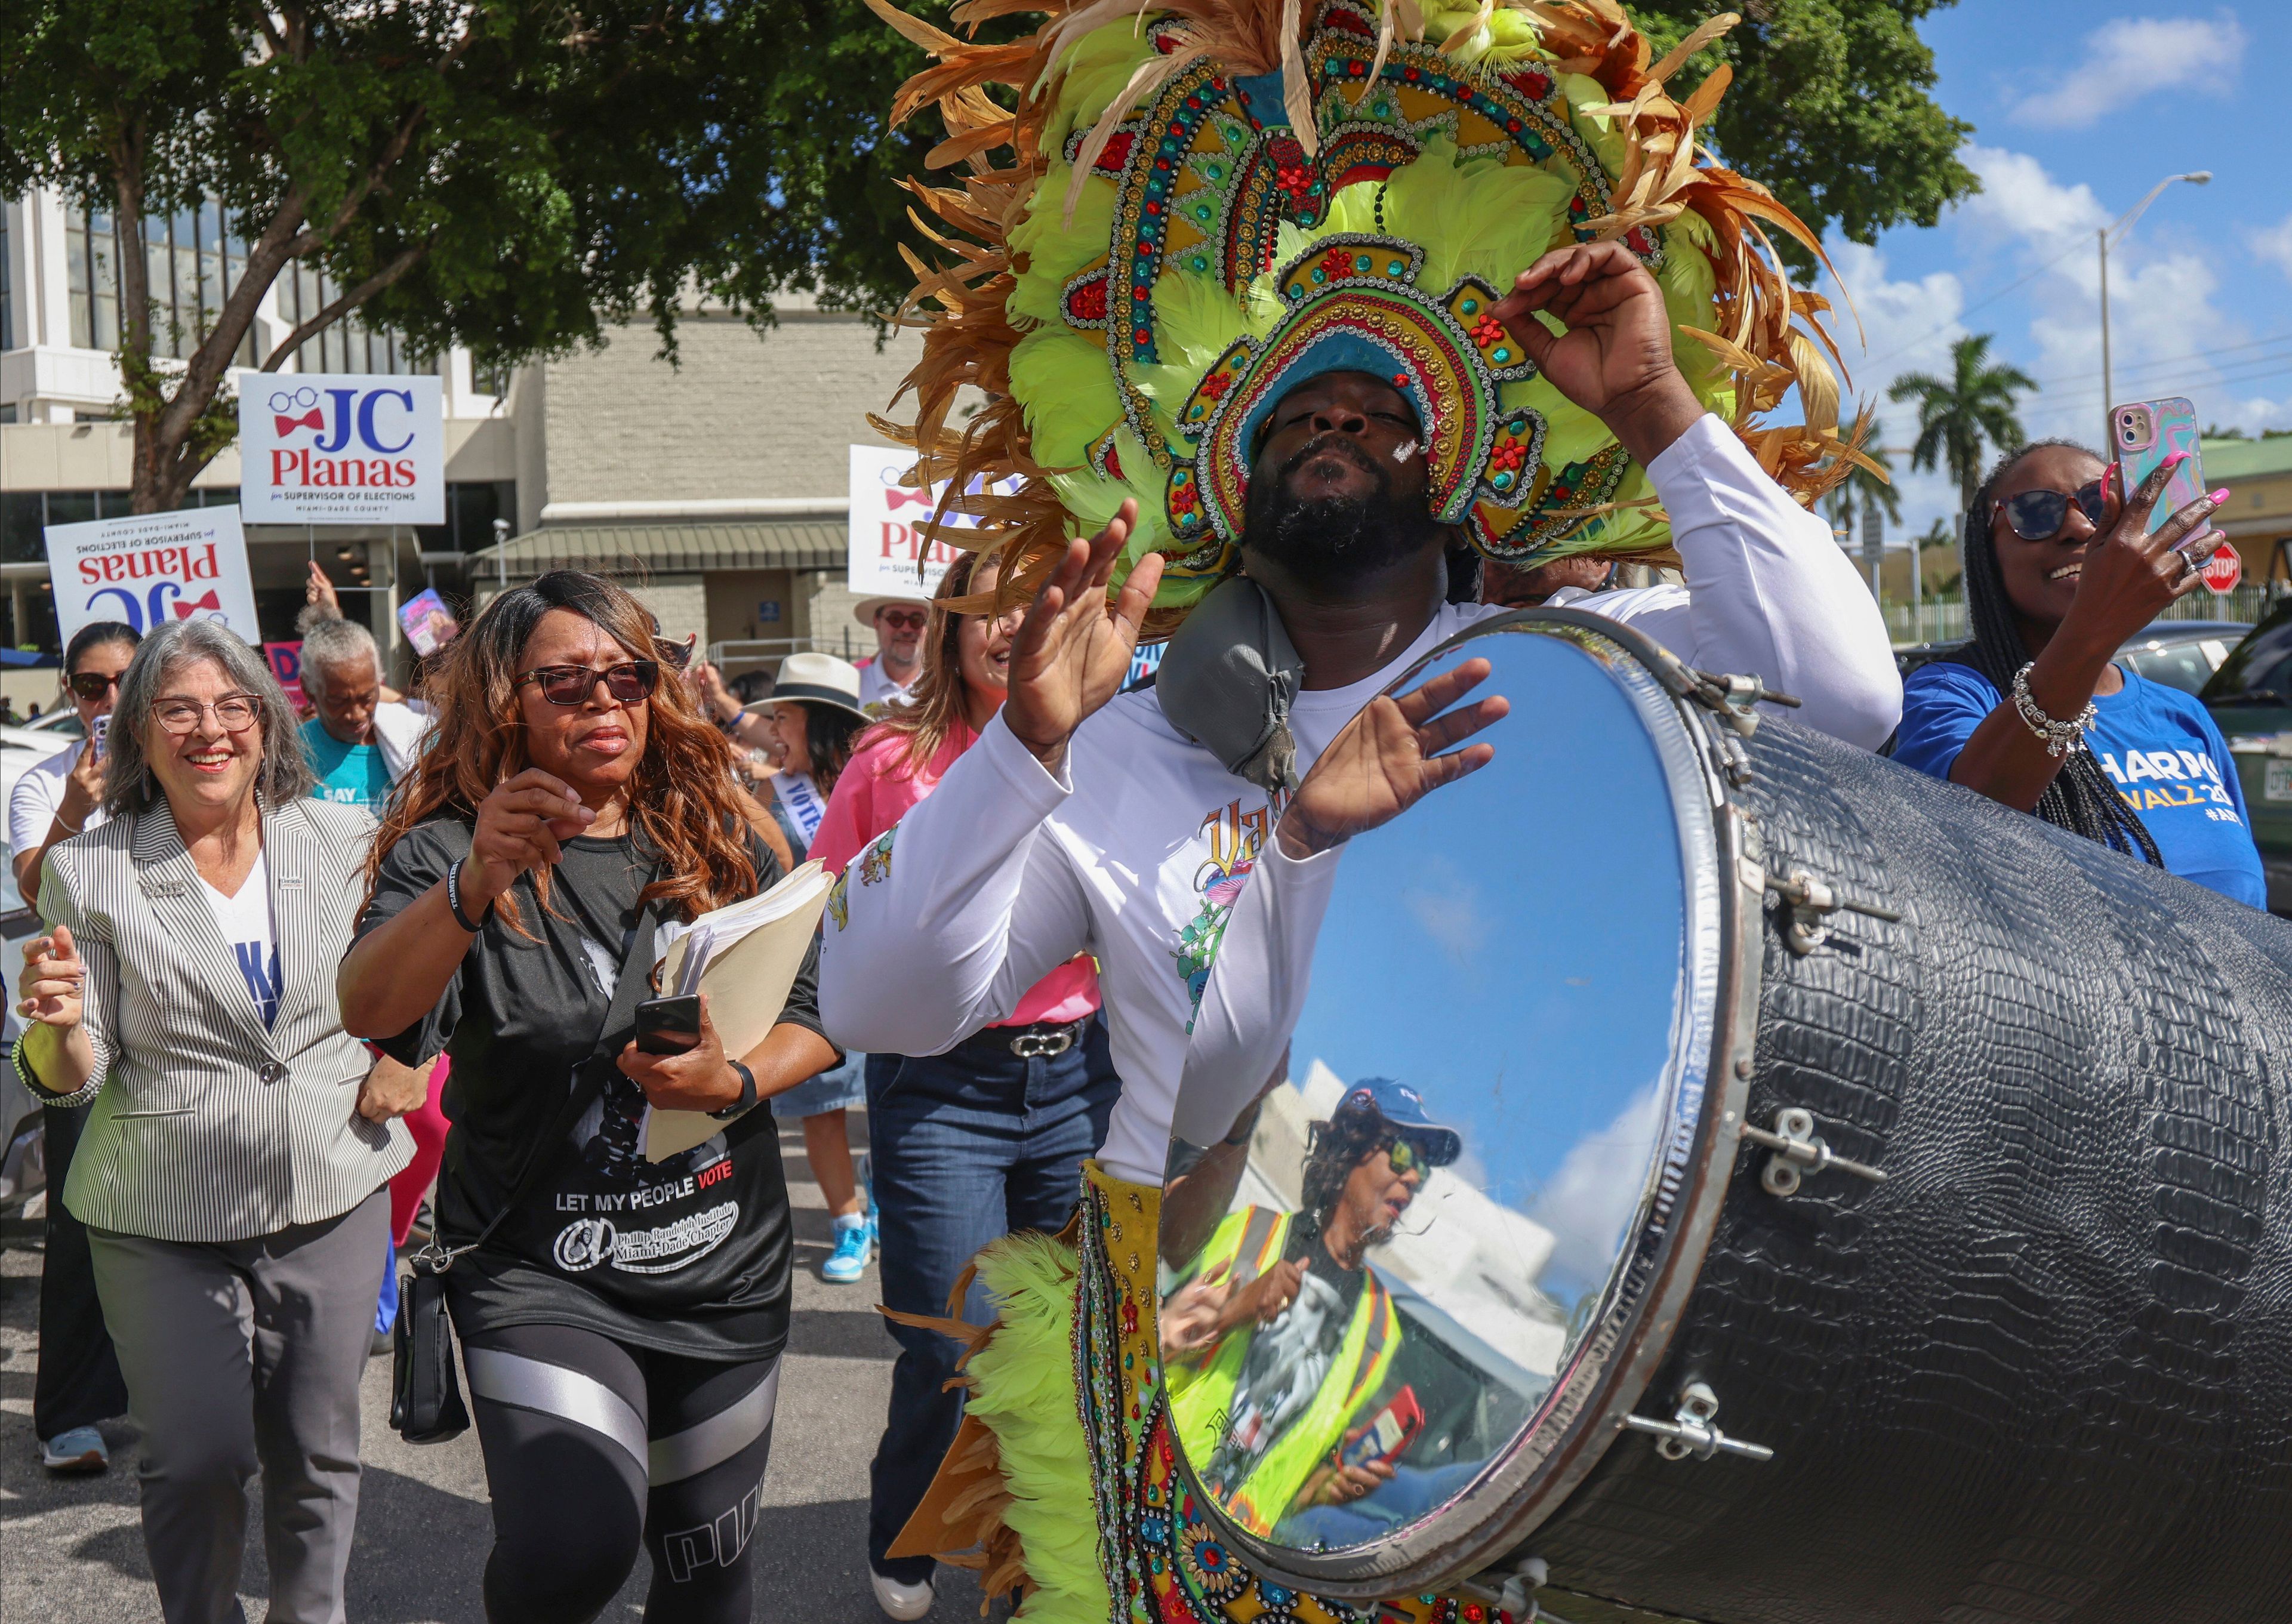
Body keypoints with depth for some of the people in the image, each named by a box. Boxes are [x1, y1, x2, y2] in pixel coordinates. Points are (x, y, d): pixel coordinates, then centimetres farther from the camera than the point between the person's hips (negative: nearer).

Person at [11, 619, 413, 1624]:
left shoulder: (345, 839, 0)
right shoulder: (91, 872, -5)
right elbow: (75, 1079, -5)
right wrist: (58, 1022, -26)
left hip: (332, 1193, 2)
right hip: (165, 1218, -2)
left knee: (319, 1450, 11)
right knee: (197, 1461, 2)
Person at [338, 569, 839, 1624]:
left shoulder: (719, 844, 5)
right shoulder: (454, 848, -5)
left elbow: (821, 1016, 5)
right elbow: (368, 1012, -22)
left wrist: (734, 1084, -16)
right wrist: (475, 885, -40)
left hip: (724, 1268, 4)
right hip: (540, 1270, -4)